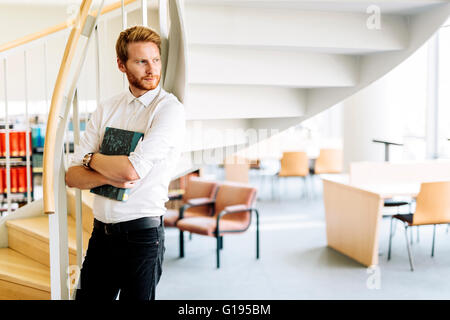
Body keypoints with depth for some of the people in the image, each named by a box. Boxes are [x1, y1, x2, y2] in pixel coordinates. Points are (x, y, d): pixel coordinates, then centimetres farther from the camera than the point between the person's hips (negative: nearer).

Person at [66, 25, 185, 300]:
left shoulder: (170, 109, -11)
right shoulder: (106, 109, 7)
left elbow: (133, 170, -22)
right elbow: (72, 176, 3)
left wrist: (92, 158, -4)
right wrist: (108, 177, -17)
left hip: (142, 235, -5)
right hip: (101, 233, 5)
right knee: (88, 296, 15)